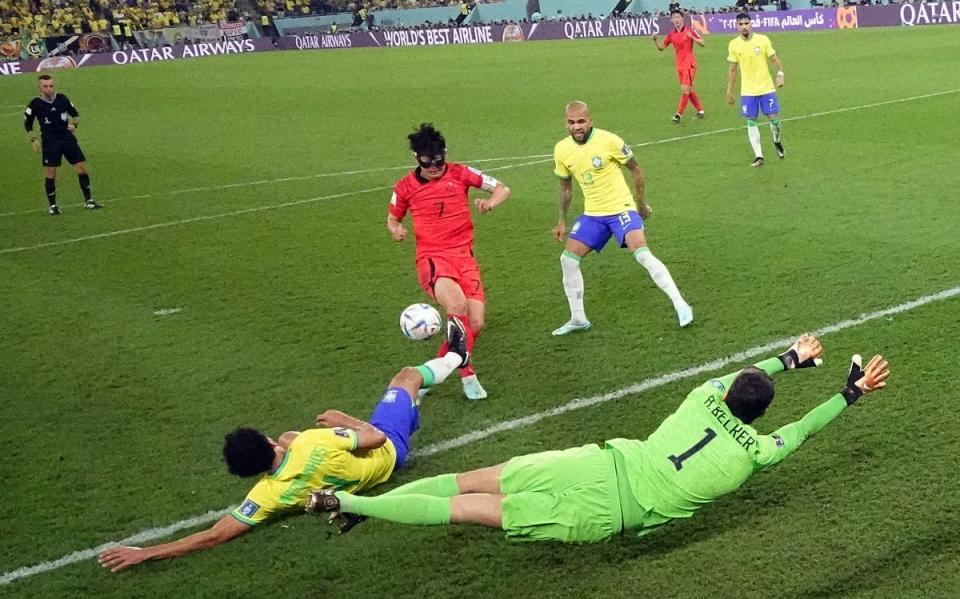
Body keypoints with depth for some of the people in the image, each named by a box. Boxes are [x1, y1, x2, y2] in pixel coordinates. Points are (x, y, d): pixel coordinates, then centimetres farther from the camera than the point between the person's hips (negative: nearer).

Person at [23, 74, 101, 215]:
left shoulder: (62, 99, 0)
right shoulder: (35, 104, -7)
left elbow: (75, 114, 13)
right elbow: (27, 124, 6)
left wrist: (73, 124, -7)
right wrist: (33, 140, -4)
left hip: (68, 138, 3)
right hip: (50, 142, -2)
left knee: (82, 167, -2)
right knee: (51, 173, -2)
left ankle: (88, 200, 9)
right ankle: (52, 206, 12)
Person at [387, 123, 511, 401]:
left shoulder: (460, 173, 4)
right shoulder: (405, 187, 4)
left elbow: (503, 189, 8)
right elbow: (393, 217, 21)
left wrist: (490, 203, -14)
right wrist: (395, 229, -2)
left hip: (464, 256, 3)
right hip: (432, 258, -2)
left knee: (475, 323, -9)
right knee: (458, 305, -32)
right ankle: (467, 373, -17)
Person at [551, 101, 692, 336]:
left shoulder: (608, 140, -16)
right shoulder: (561, 149, -2)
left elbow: (635, 168, -2)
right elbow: (565, 186, 14)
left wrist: (641, 203, 3)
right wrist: (562, 222, 14)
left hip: (621, 208, -5)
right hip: (592, 214, 5)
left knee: (642, 253, -23)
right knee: (568, 259, -1)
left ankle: (680, 305, -17)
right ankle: (578, 319, 12)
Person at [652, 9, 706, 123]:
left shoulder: (689, 30, -6)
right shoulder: (671, 34, 7)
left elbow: (702, 43, -7)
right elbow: (661, 47, 14)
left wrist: (692, 37, -23)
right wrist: (655, 40, -6)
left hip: (689, 64, -6)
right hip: (679, 65, 6)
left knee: (685, 89, -14)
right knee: (689, 90, 12)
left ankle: (679, 114, -12)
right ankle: (700, 110, 24)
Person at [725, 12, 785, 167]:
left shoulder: (762, 39, -6)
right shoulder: (734, 44, -2)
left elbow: (774, 59, -1)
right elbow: (732, 70, 6)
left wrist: (780, 73, -19)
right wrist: (729, 91, 6)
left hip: (767, 88, -1)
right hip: (747, 92, 1)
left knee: (773, 117, 1)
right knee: (751, 122, 0)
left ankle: (777, 140, 33)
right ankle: (758, 156, 6)